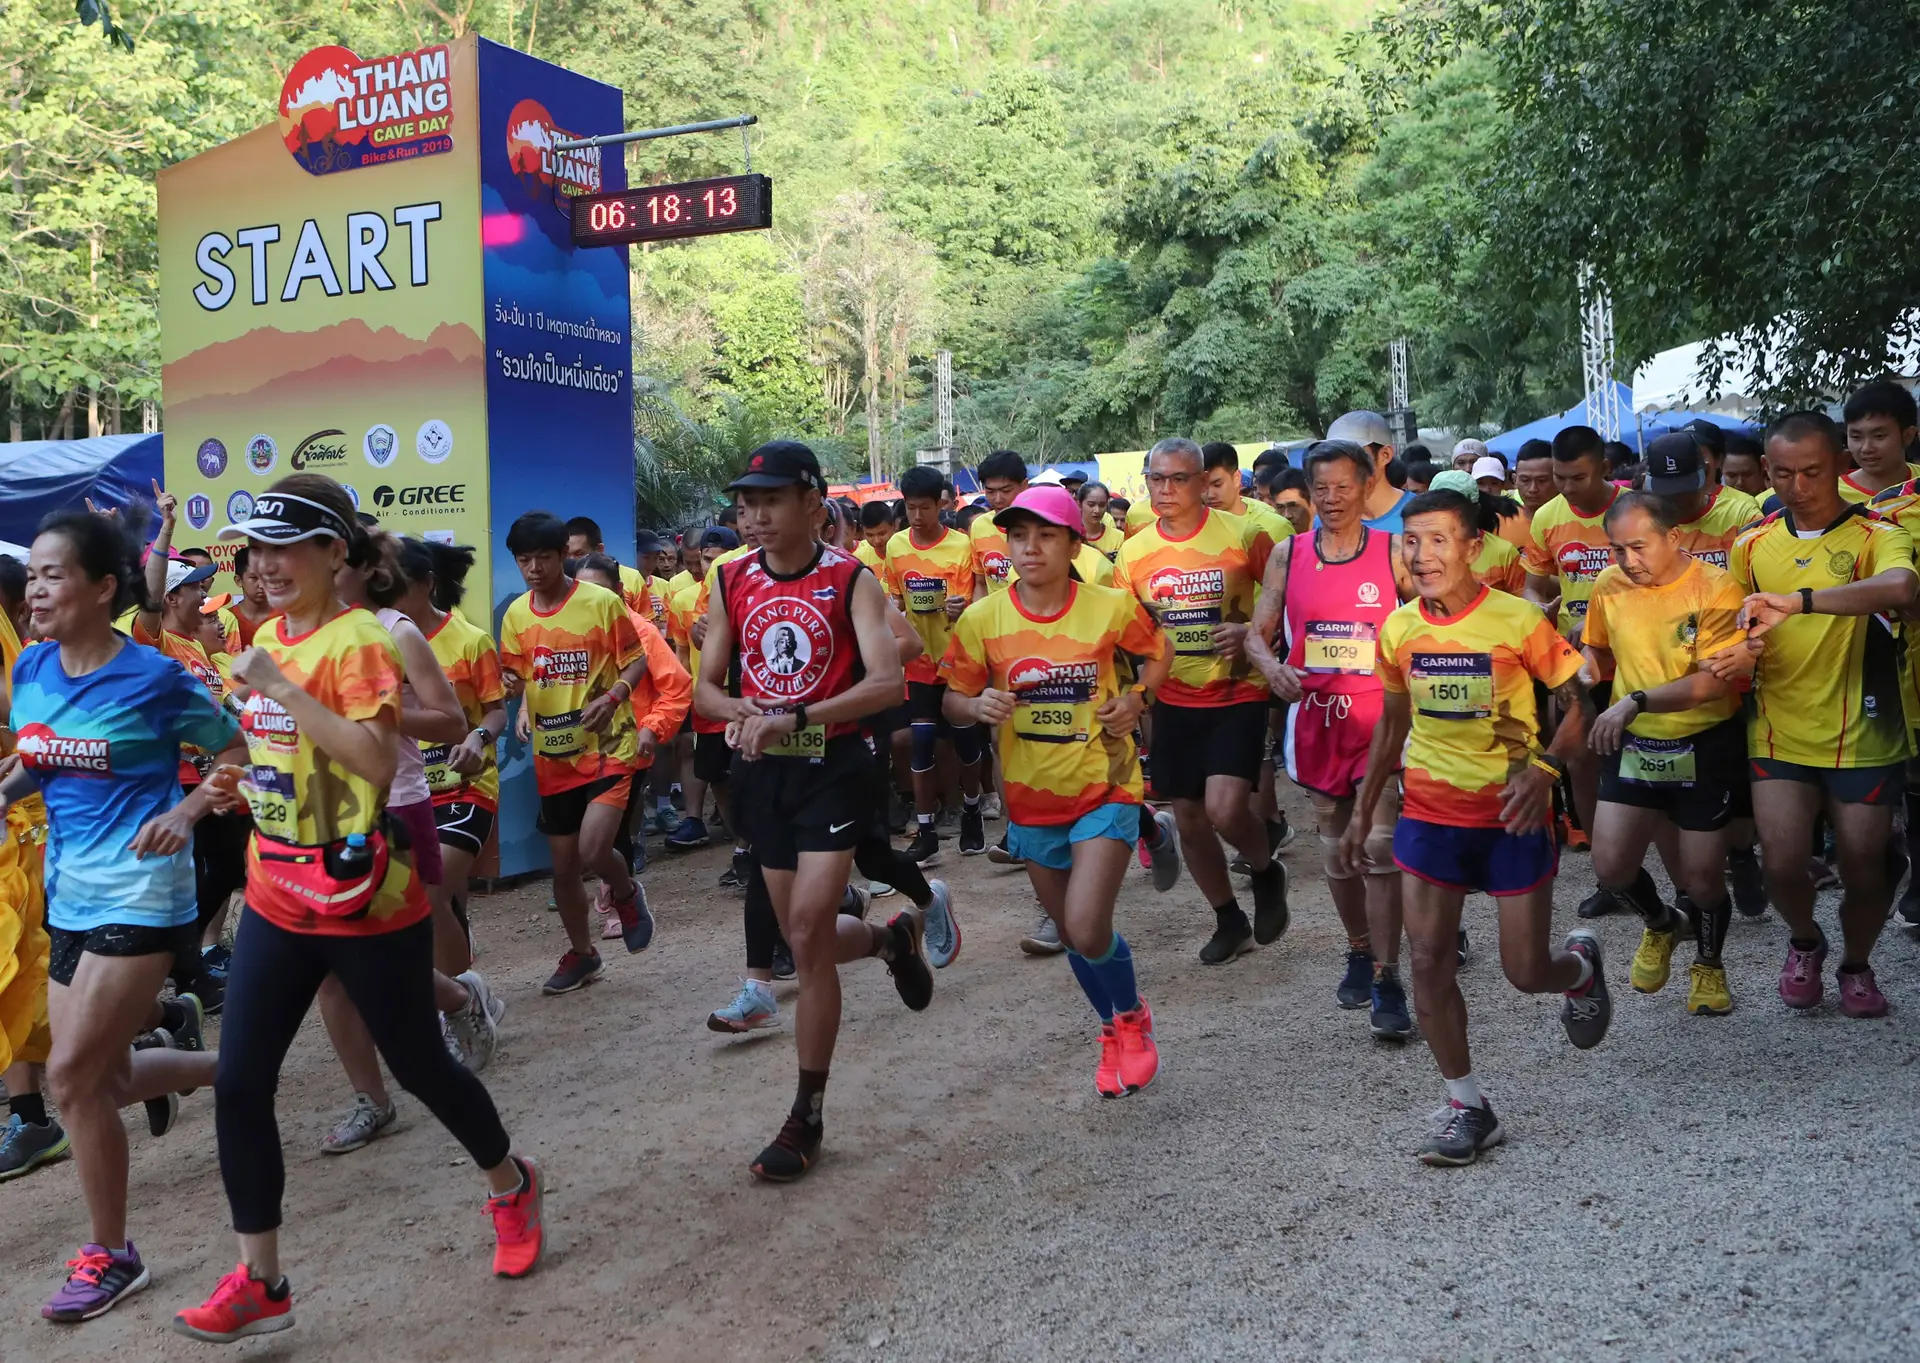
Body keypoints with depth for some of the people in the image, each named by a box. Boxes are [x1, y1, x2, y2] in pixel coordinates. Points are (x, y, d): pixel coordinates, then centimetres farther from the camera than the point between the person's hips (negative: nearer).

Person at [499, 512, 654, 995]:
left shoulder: (602, 602, -10)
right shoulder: (516, 615, 4)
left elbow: (636, 660, -5)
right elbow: (516, 676, 12)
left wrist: (614, 696, -22)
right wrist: (522, 705, -10)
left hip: (606, 747, -5)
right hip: (552, 756, 5)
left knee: (592, 851, -19)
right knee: (563, 866, 12)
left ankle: (626, 892, 16)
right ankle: (582, 953, 32)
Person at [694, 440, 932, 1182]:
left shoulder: (850, 580, -9)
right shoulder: (730, 582, 3)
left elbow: (886, 682, -21)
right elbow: (706, 687, 6)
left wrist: (793, 717, -31)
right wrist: (747, 715, -16)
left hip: (831, 766, -5)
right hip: (761, 770, 5)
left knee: (808, 936, -10)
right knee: (801, 934, 12)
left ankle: (807, 1116, 3)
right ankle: (891, 938, 46)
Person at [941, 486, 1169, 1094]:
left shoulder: (1111, 606, -11)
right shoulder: (982, 619, -9)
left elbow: (1157, 652, 8)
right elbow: (952, 700, -1)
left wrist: (1137, 698, -11)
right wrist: (979, 706, -23)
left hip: (1104, 790, -3)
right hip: (1032, 799, 3)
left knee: (1087, 930, -17)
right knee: (1072, 936, 16)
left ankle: (1131, 1017, 16)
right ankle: (1118, 1029, 44)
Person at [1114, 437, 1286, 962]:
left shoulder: (1242, 534, -10)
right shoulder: (1134, 552, 1)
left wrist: (1253, 632, -18)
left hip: (1237, 695, -4)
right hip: (1174, 701, 4)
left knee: (1224, 810, -18)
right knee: (1188, 819, 9)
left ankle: (1267, 873, 15)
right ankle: (1230, 921, 29)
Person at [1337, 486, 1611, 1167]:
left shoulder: (1518, 620, -12)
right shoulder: (1398, 629, 0)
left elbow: (1578, 704, -5)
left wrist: (1544, 769, -22)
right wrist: (1362, 812, 13)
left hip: (1510, 812, -3)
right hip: (1429, 811, 3)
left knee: (1526, 972, 2)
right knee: (1429, 962, -2)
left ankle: (1580, 965, 39)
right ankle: (1468, 1106, 12)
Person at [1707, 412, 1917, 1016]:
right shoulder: (1752, 544, 3)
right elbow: (1736, 625, 13)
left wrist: (1798, 600, -41)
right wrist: (1738, 651, -11)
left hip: (1861, 736, -2)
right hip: (1780, 733, 2)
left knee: (1864, 869, 6)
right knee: (1781, 863, -7)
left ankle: (1857, 965, 37)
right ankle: (1804, 942, 27)